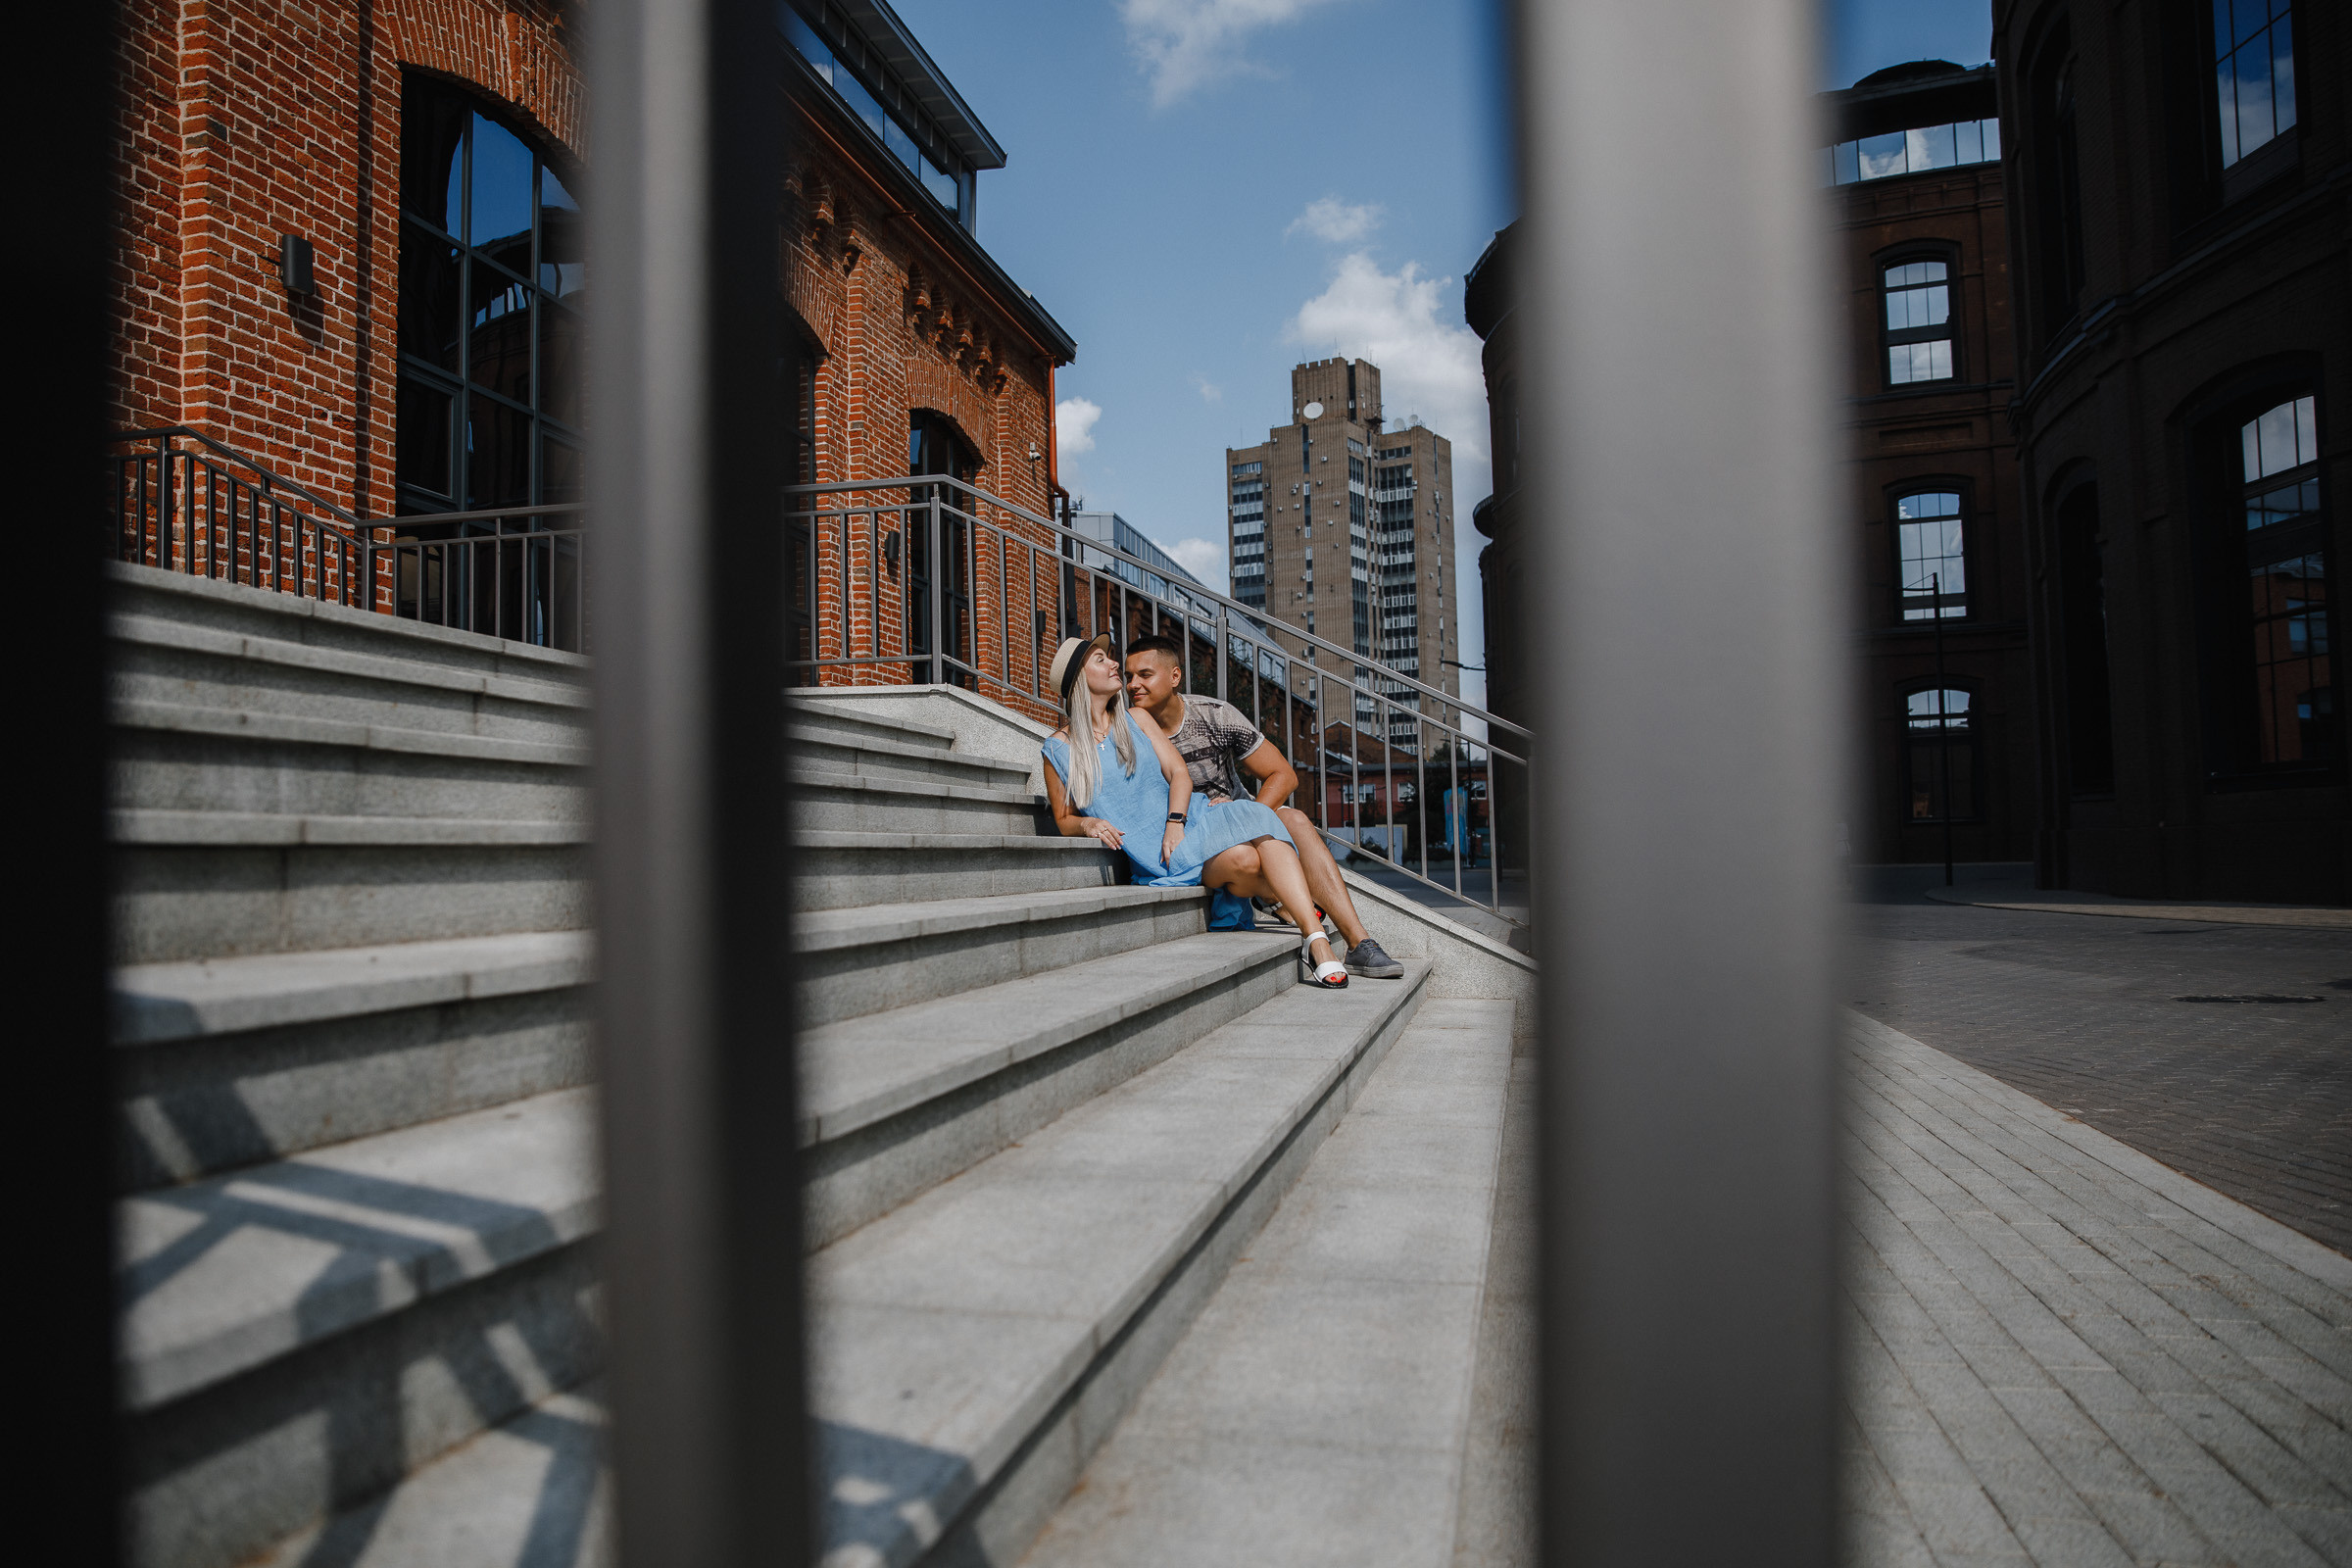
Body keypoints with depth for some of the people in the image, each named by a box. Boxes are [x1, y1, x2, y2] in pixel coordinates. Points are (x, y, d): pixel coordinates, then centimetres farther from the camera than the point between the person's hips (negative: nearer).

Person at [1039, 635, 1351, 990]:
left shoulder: (1135, 720, 15)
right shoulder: (1058, 748, 5)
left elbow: (1179, 773, 7)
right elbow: (1064, 821, 9)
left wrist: (1174, 823, -11)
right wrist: (1087, 824, -15)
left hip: (1187, 819, 4)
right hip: (1153, 855, -3)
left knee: (1255, 817, -30)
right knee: (1242, 859, -33)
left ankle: (1316, 938, -36)